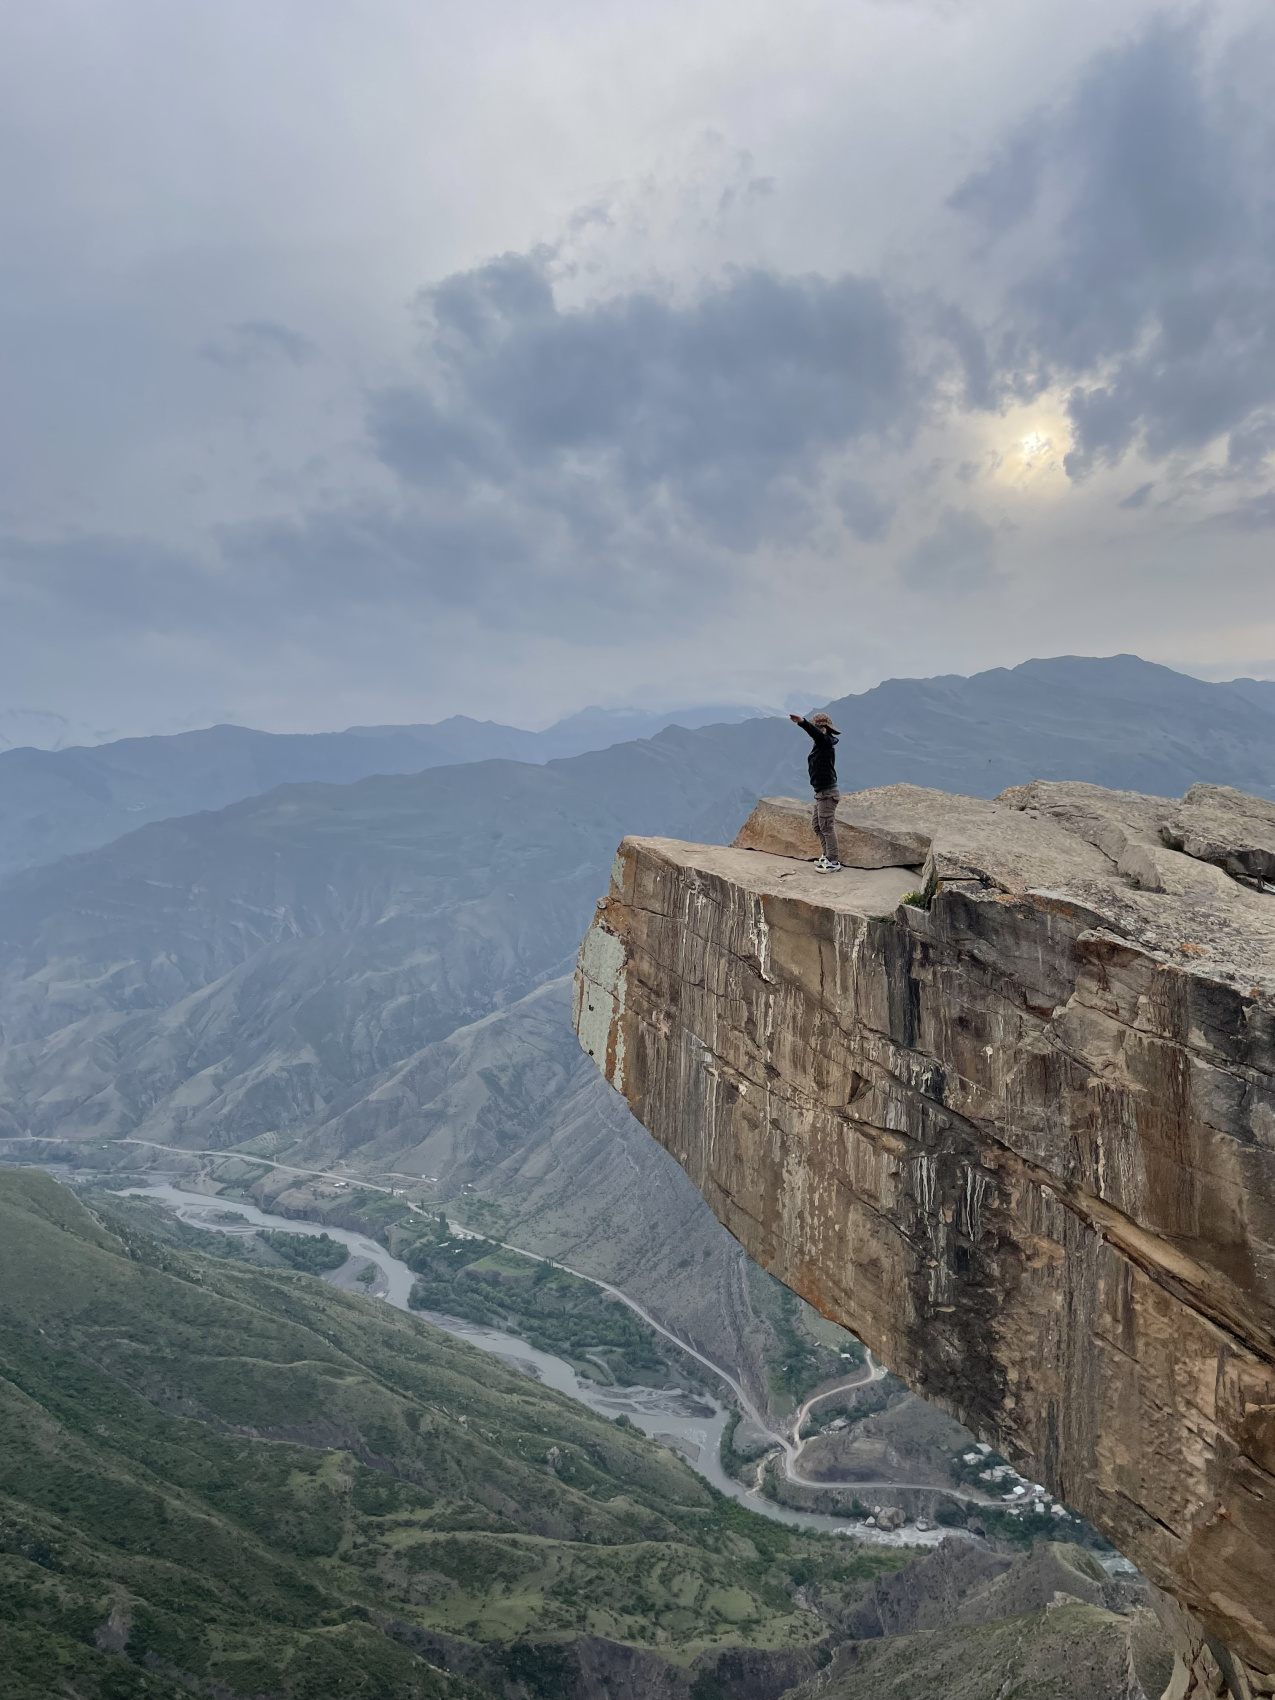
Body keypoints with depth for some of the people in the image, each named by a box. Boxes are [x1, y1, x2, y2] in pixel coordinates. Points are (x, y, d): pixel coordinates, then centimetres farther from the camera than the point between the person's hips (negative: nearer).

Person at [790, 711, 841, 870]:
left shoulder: (827, 742, -15)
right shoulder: (821, 745, 12)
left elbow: (816, 733, -33)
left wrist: (802, 722, -47)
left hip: (827, 793, -10)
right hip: (821, 793, 10)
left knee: (827, 827, -5)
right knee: (816, 824, 17)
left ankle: (833, 862, 3)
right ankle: (827, 856, 27)